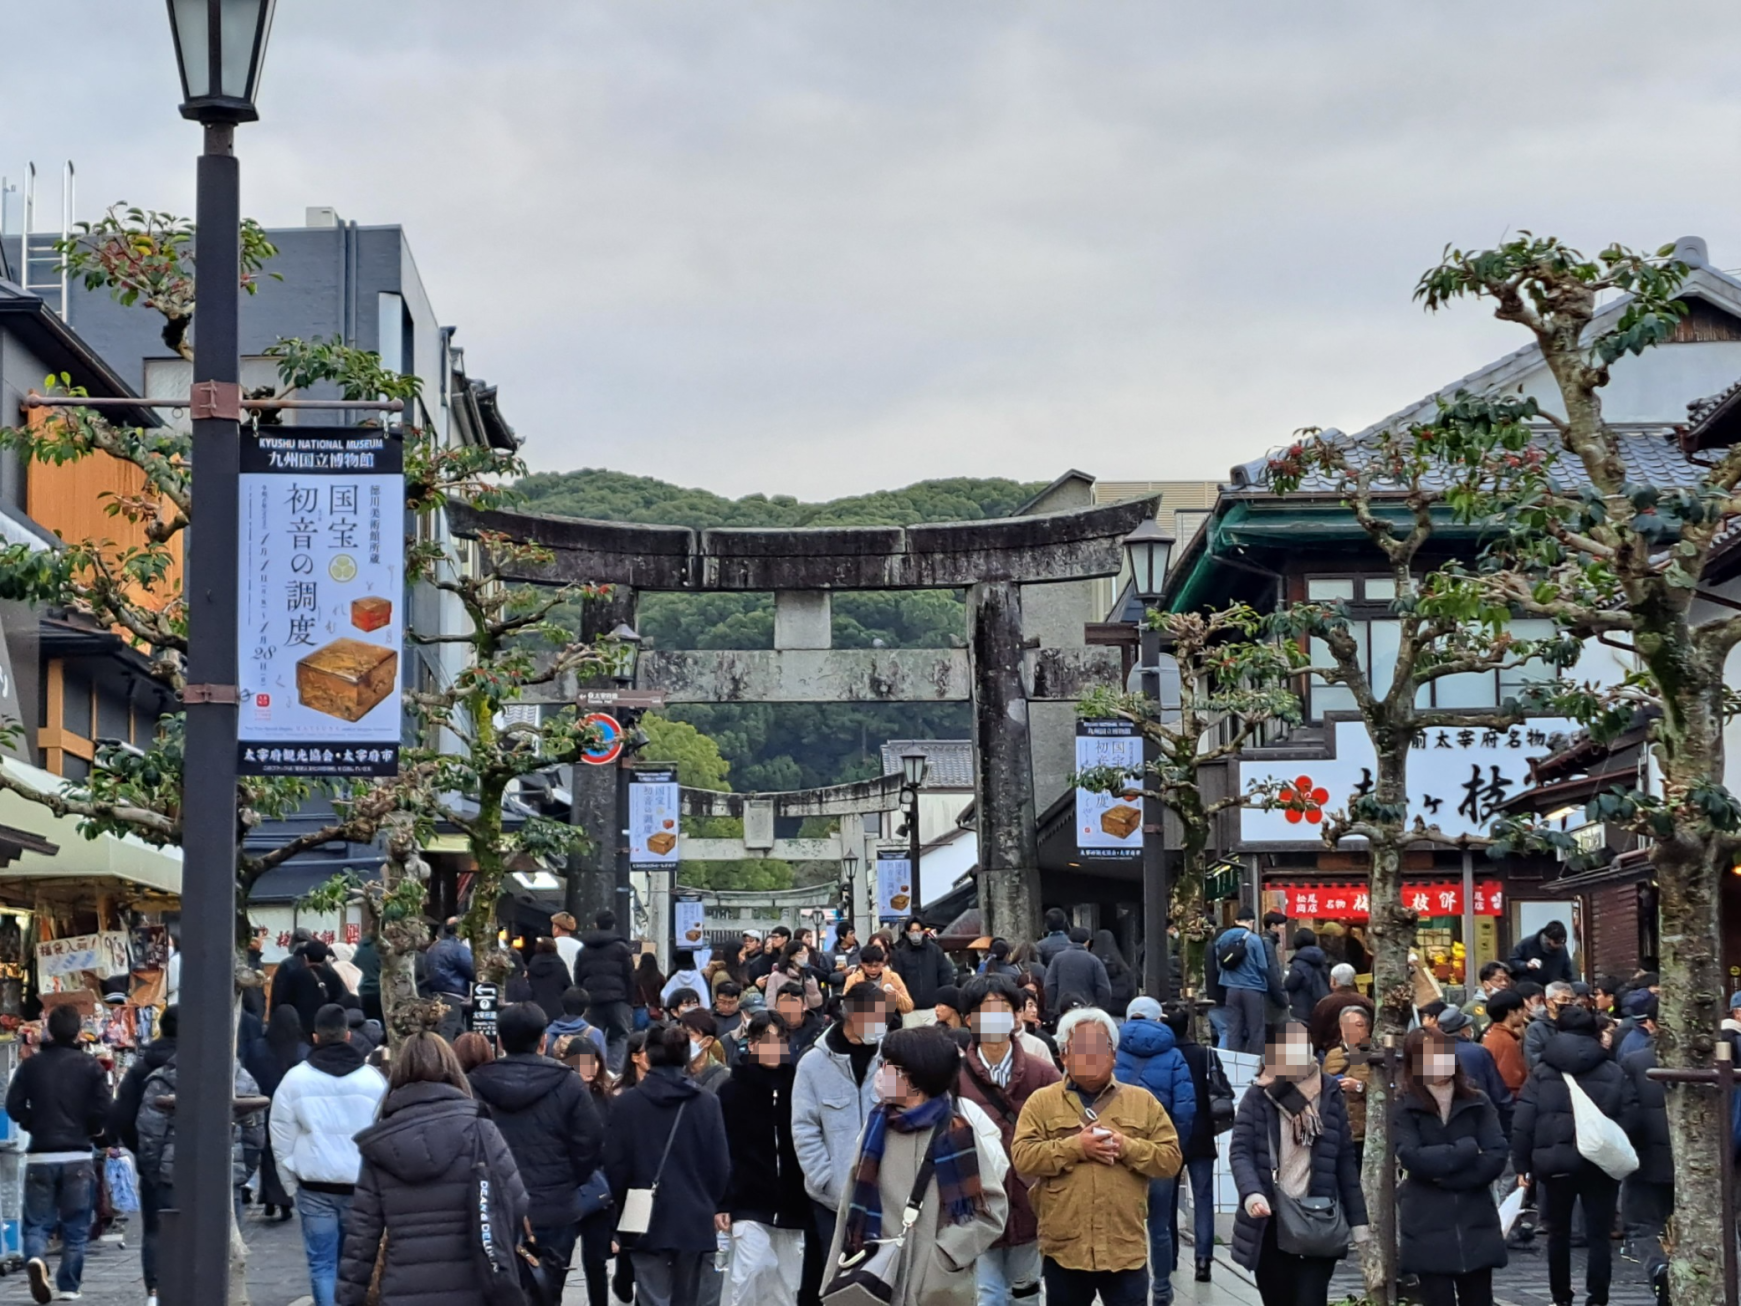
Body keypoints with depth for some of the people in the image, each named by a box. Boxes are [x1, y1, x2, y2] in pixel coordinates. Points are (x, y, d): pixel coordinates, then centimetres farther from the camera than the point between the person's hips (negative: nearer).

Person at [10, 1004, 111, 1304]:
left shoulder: (31, 1065, 1)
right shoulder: (90, 1066, -4)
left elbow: (14, 1105, -2)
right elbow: (102, 1111, -8)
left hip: (39, 1156, 1)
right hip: (77, 1156, -1)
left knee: (37, 1222, 7)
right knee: (76, 1228, 9)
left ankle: (36, 1259, -22)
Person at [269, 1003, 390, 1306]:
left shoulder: (294, 1079, -3)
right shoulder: (373, 1079, -3)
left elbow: (282, 1138, 1)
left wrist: (292, 1178, 12)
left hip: (314, 1185, 0)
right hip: (361, 1185, 0)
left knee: (322, 1263, 3)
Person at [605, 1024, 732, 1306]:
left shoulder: (626, 1103, -5)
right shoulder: (707, 1103, -3)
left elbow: (614, 1164, -3)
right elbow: (720, 1163, -1)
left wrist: (619, 1207, 12)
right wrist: (716, 1206, 15)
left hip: (646, 1220, -2)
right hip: (693, 1218, 2)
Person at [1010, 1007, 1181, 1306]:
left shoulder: (1143, 1102, 8)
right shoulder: (1042, 1102, 4)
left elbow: (1170, 1158, 3)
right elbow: (1022, 1157, -6)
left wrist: (1127, 1147, -13)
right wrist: (1074, 1147, -15)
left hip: (1126, 1248, 0)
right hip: (1063, 1248, 0)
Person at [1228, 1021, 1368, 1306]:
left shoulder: (1329, 1095, 6)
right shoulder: (1258, 1096, 1)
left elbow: (1345, 1160, 8)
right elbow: (1240, 1151, -7)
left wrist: (1357, 1220, 6)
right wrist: (1251, 1193, -26)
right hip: (1270, 1224, 0)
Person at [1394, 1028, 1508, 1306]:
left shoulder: (1477, 1103, 5)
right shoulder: (1402, 1107, -2)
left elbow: (1496, 1158, -6)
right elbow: (1412, 1158, -17)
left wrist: (1442, 1173, -12)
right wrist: (1467, 1150, -10)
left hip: (1476, 1225, 2)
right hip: (1428, 1230, -2)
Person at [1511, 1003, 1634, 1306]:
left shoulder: (1541, 1073, 2)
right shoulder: (1614, 1073, 1)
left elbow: (1522, 1122, -3)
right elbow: (1628, 1119, -3)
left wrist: (1522, 1164, 2)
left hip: (1554, 1164, 1)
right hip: (1600, 1165, -1)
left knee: (1558, 1233, 14)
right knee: (1599, 1234, 3)